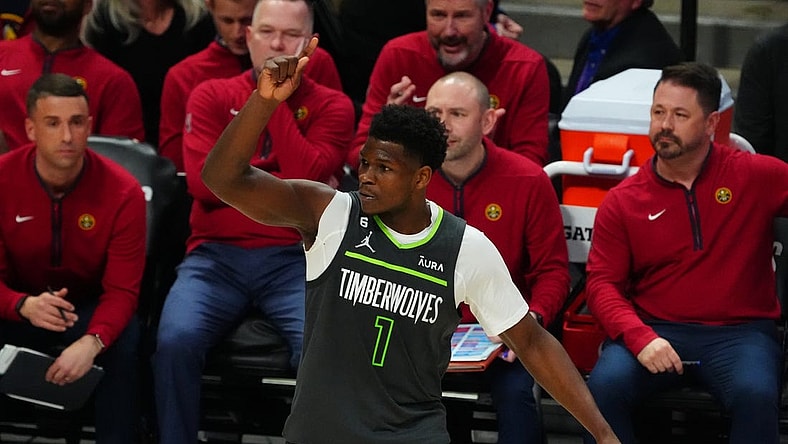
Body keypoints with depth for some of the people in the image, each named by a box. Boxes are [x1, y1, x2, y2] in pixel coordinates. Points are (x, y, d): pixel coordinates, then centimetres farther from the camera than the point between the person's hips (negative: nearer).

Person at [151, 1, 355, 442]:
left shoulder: (331, 106, 7)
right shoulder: (212, 96, 8)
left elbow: (305, 178, -11)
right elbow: (205, 180, -6)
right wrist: (289, 186, -4)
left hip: (293, 260, -1)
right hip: (217, 256, 1)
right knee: (176, 339, -28)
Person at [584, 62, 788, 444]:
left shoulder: (757, 176, 2)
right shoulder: (621, 202, 6)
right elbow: (602, 283, 1)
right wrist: (640, 338, -18)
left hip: (740, 332, -1)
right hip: (654, 331, 1)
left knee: (756, 395, -34)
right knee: (604, 386, -29)